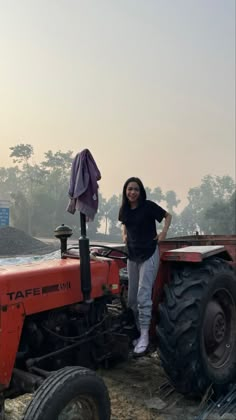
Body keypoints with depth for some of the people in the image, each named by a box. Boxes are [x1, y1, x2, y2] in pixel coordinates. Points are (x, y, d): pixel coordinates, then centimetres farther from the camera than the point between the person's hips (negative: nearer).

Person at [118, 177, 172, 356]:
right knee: (132, 297, 10)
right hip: (132, 255, 6)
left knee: (143, 295, -11)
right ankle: (138, 331, 23)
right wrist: (125, 236, 8)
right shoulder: (124, 209, 5)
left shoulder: (148, 206, -10)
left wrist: (163, 233, -10)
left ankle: (144, 336, -2)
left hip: (149, 254, -6)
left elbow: (168, 216, 1)